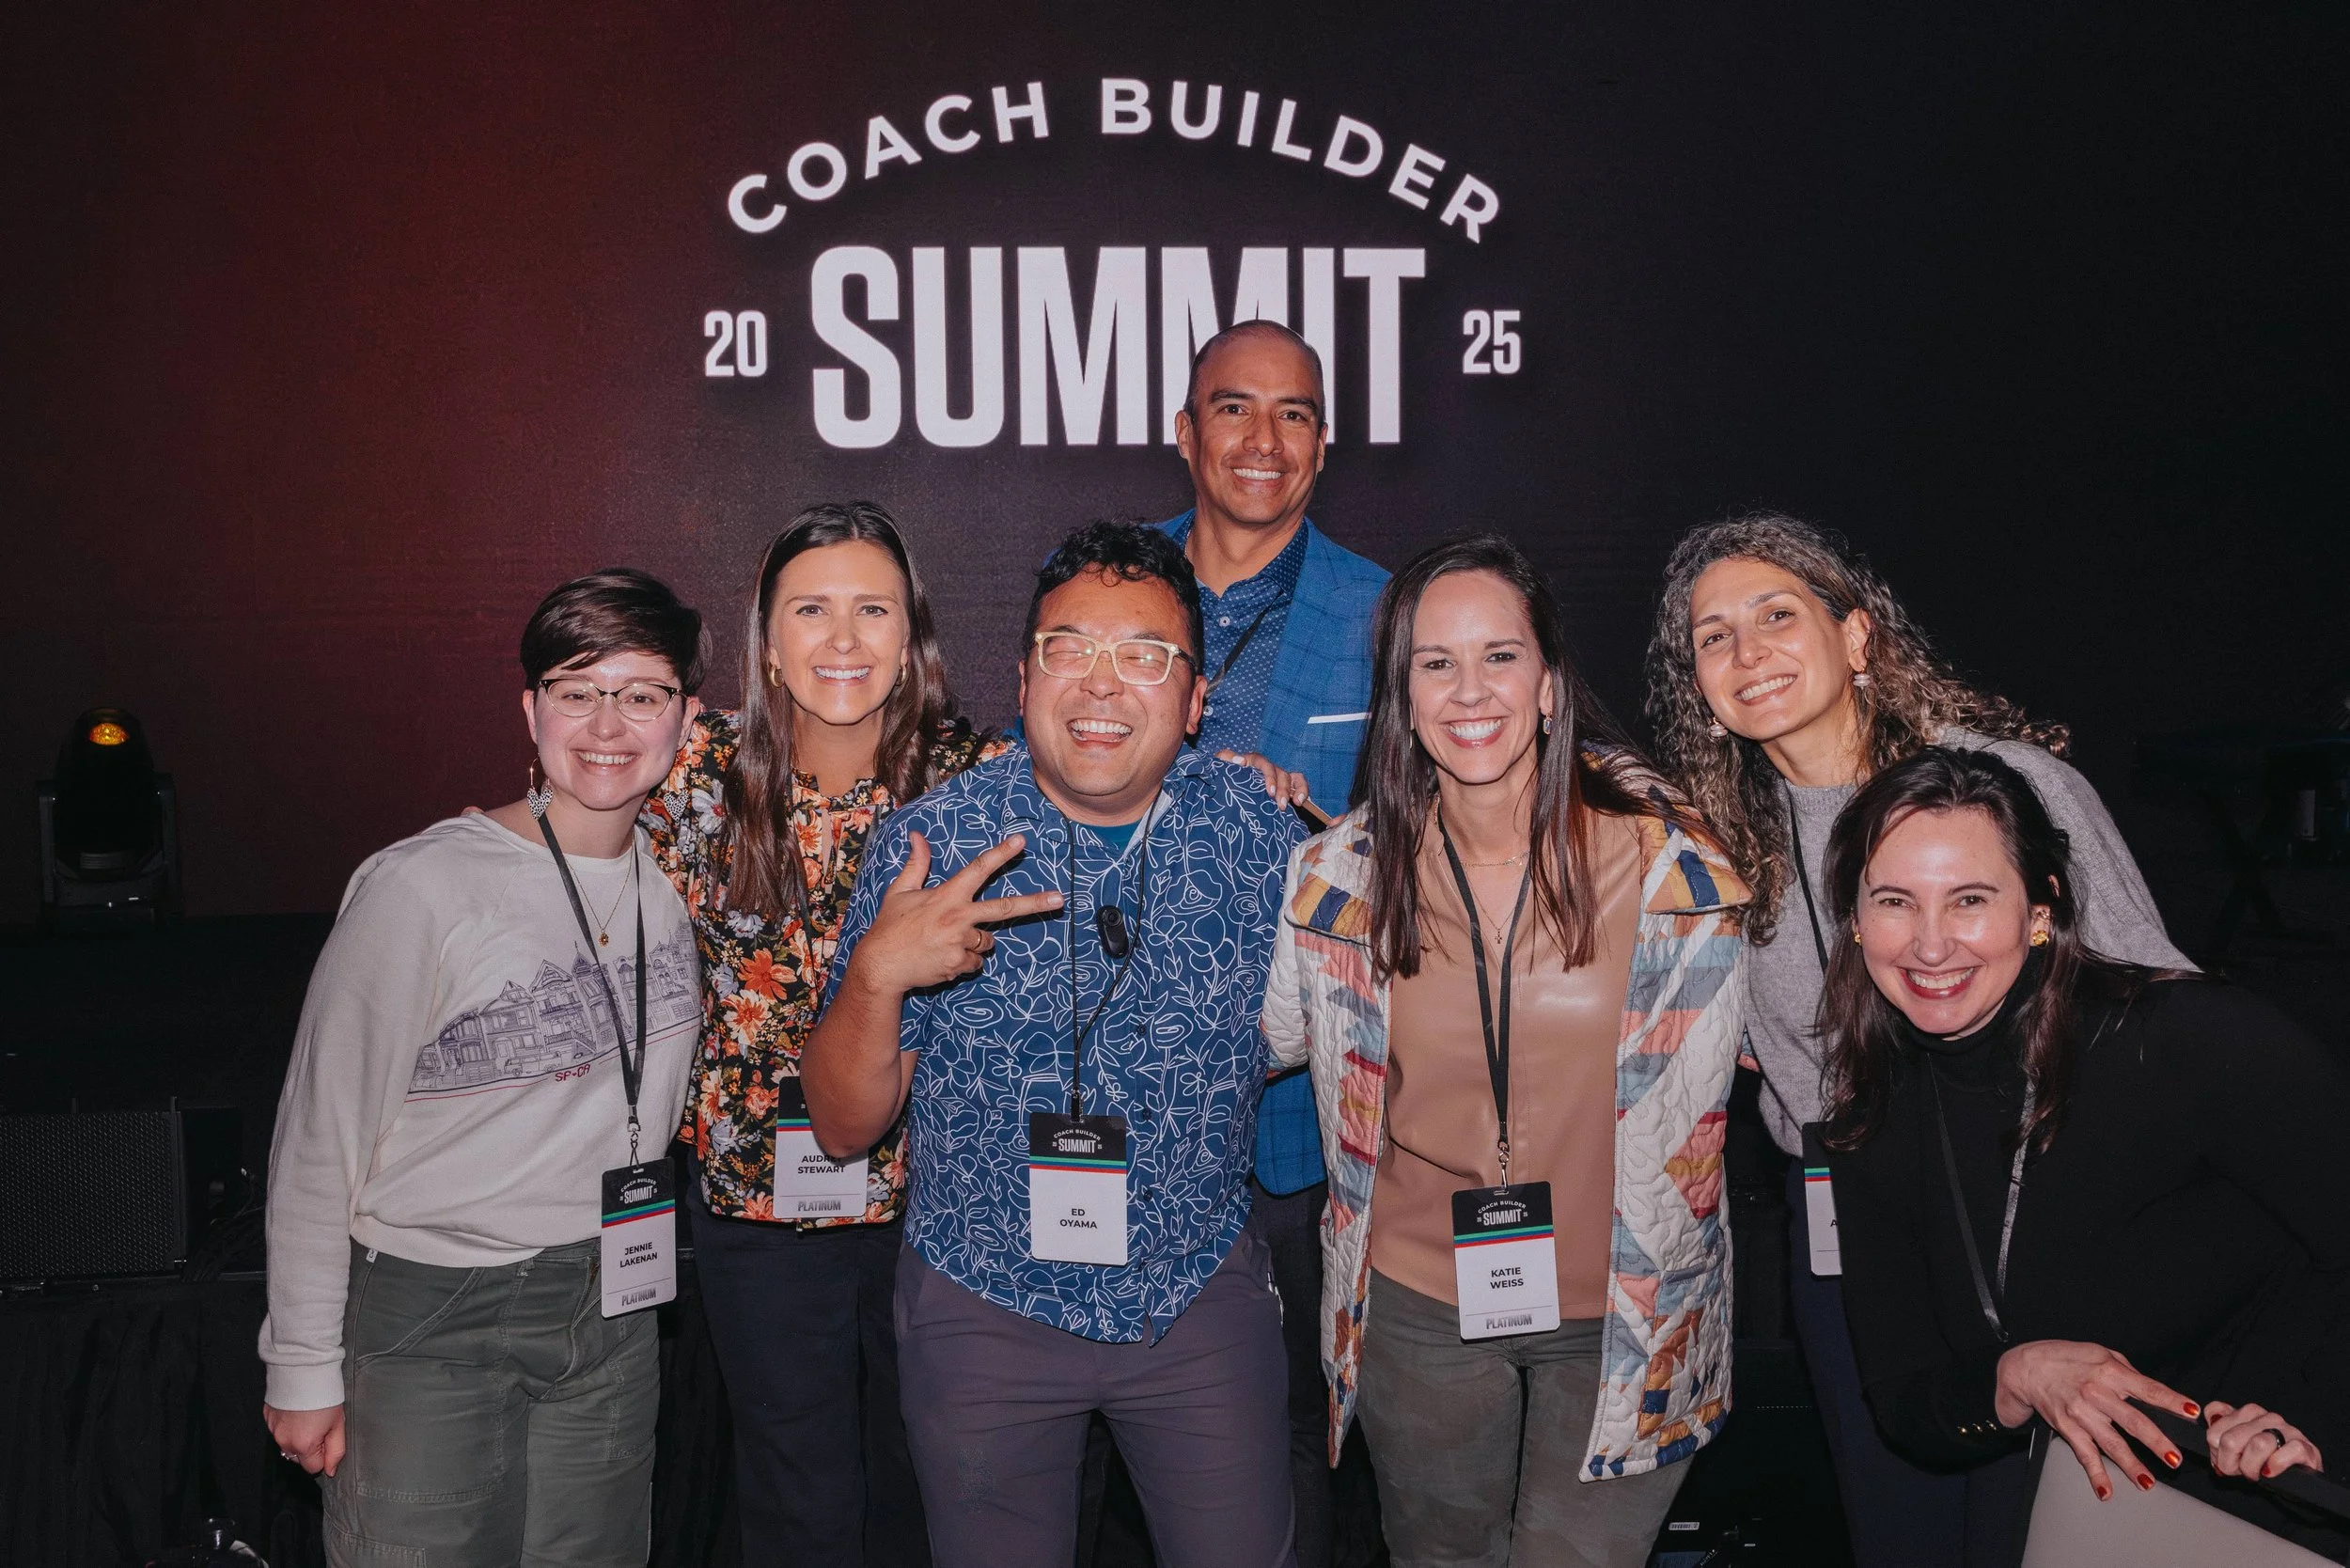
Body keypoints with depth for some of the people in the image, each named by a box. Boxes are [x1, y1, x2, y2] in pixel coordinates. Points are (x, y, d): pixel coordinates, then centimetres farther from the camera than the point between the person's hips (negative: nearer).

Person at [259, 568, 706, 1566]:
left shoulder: (676, 880, 2)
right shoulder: (422, 886, -15)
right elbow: (319, 1141, -10)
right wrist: (304, 1370, -8)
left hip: (612, 1309, 5)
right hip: (431, 1319, -5)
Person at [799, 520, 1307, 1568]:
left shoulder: (1260, 829, -9)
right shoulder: (931, 844, -13)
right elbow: (843, 1127, -10)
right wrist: (878, 973, -26)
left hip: (1203, 1293, 1)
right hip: (983, 1306, -1)